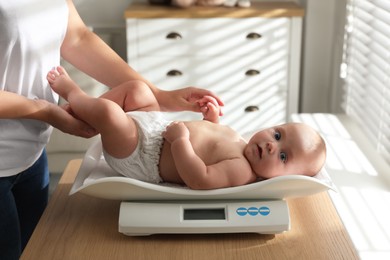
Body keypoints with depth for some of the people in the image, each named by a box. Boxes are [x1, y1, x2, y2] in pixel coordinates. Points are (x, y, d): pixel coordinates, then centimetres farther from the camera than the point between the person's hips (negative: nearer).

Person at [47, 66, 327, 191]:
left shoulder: (242, 172, -26)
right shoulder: (239, 140, 1)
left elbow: (199, 179, -38)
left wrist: (179, 139, -33)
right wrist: (213, 118, 8)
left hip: (141, 156, -9)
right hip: (155, 129, 9)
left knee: (107, 110, -25)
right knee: (136, 86, 15)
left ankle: (71, 91, 7)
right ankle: (86, 108, 19)